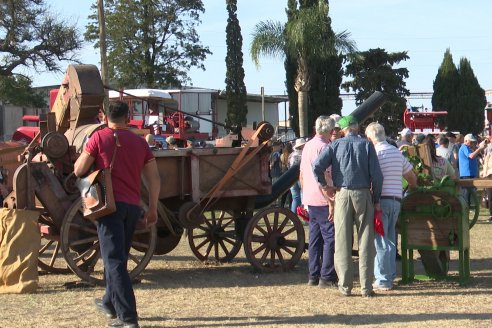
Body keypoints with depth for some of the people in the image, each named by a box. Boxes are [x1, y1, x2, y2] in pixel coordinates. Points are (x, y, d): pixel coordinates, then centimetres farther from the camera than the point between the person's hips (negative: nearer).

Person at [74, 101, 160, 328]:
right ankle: (110, 304, 39)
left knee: (114, 261, -6)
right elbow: (154, 178, 10)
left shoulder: (99, 137, -3)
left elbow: (79, 171, -3)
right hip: (132, 206, 5)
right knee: (118, 258, 22)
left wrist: (84, 154, 17)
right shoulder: (139, 142, 10)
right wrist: (153, 208, 18)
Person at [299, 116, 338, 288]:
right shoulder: (323, 147, -13)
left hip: (310, 200, 9)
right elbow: (324, 177, -19)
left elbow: (301, 175, 18)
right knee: (330, 237, -4)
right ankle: (327, 277, -4)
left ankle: (313, 276, 15)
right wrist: (331, 201, -18)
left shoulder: (307, 146, 14)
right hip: (323, 200, -9)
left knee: (315, 238, 12)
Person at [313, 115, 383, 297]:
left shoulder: (335, 145, 3)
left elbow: (317, 165, -10)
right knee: (365, 241, 3)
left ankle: (345, 285, 7)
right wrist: (376, 200, 5)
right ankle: (366, 287, 2)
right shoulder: (366, 145, 1)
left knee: (343, 241, 6)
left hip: (342, 194, 1)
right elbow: (376, 174, -4)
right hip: (363, 195, 0)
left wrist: (323, 184, 5)